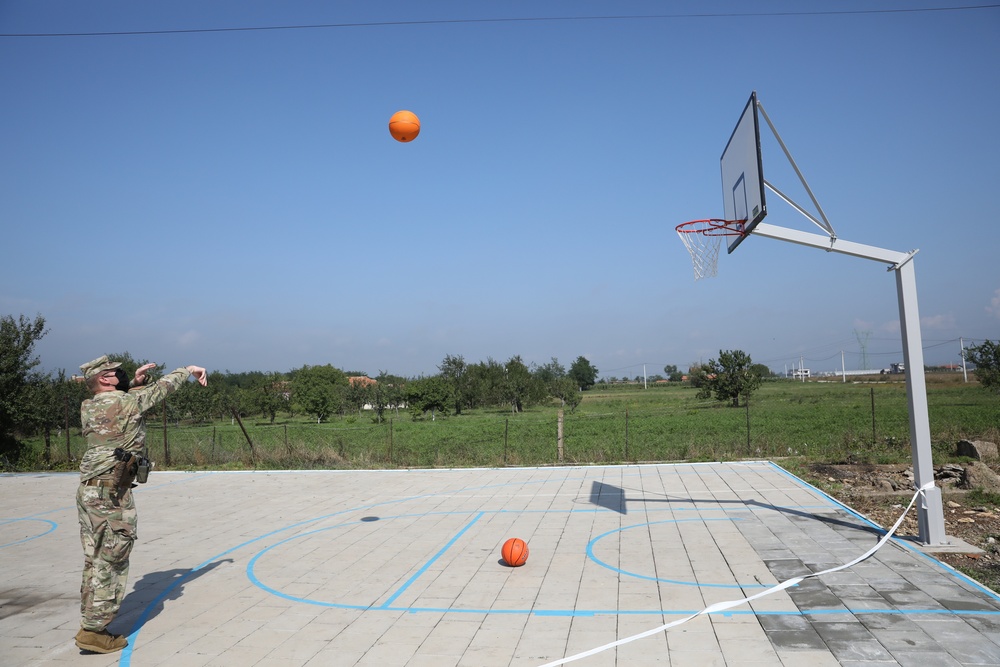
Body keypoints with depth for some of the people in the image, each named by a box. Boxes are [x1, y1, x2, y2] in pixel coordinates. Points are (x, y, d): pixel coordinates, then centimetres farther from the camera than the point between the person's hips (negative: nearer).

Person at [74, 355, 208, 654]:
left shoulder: (89, 408, 9)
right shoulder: (125, 402, -13)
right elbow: (161, 389, -1)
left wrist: (135, 382, 18)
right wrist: (189, 369, 13)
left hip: (89, 491, 9)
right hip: (111, 494, -8)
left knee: (95, 561, 14)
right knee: (111, 562, -1)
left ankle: (90, 624, 21)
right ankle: (94, 630, 2)